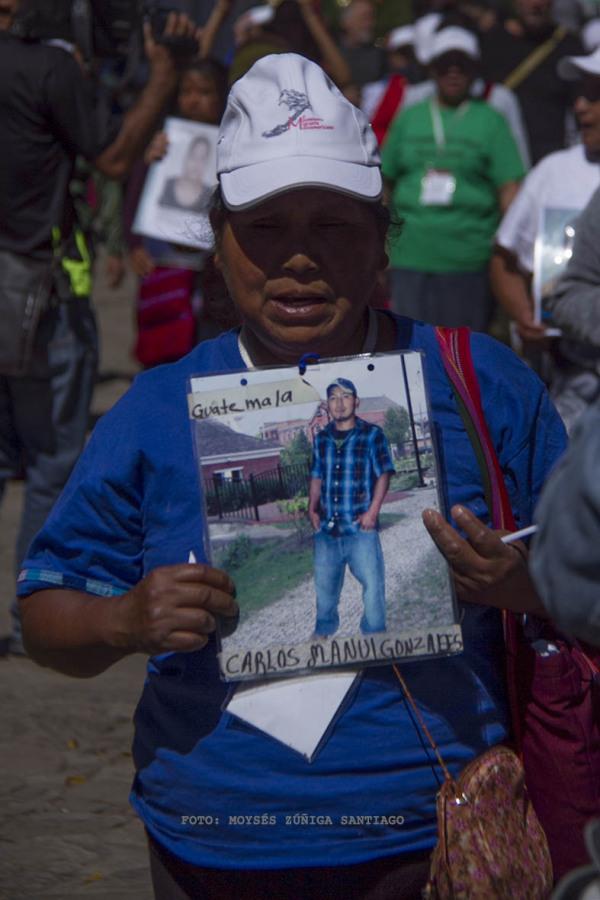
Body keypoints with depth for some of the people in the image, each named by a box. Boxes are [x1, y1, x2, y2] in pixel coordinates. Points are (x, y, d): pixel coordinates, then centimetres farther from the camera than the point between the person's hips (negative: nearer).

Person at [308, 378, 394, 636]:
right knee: (324, 584, 13)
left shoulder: (372, 434, -2)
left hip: (360, 528, -4)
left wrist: (372, 511, -12)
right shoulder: (321, 439, 10)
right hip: (326, 528, 4)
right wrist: (312, 509, 5)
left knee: (372, 581, -2)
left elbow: (383, 474, -3)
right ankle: (323, 632, 31)